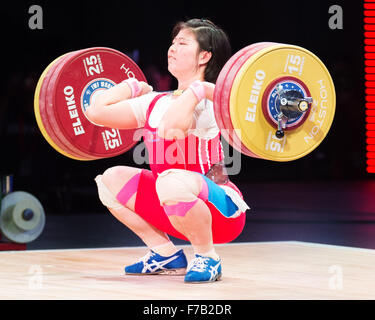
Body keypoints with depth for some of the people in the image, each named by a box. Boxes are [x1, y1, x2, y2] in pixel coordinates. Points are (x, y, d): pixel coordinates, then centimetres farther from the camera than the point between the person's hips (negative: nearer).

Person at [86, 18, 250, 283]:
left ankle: (208, 258, -15)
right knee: (111, 179, 7)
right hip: (175, 210, 8)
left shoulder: (207, 101, -16)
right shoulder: (157, 102, 8)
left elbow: (170, 128, -38)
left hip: (223, 212, -8)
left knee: (171, 181, -38)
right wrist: (134, 86, 14)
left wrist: (198, 89, -25)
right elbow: (97, 111, 6)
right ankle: (167, 255, 11)